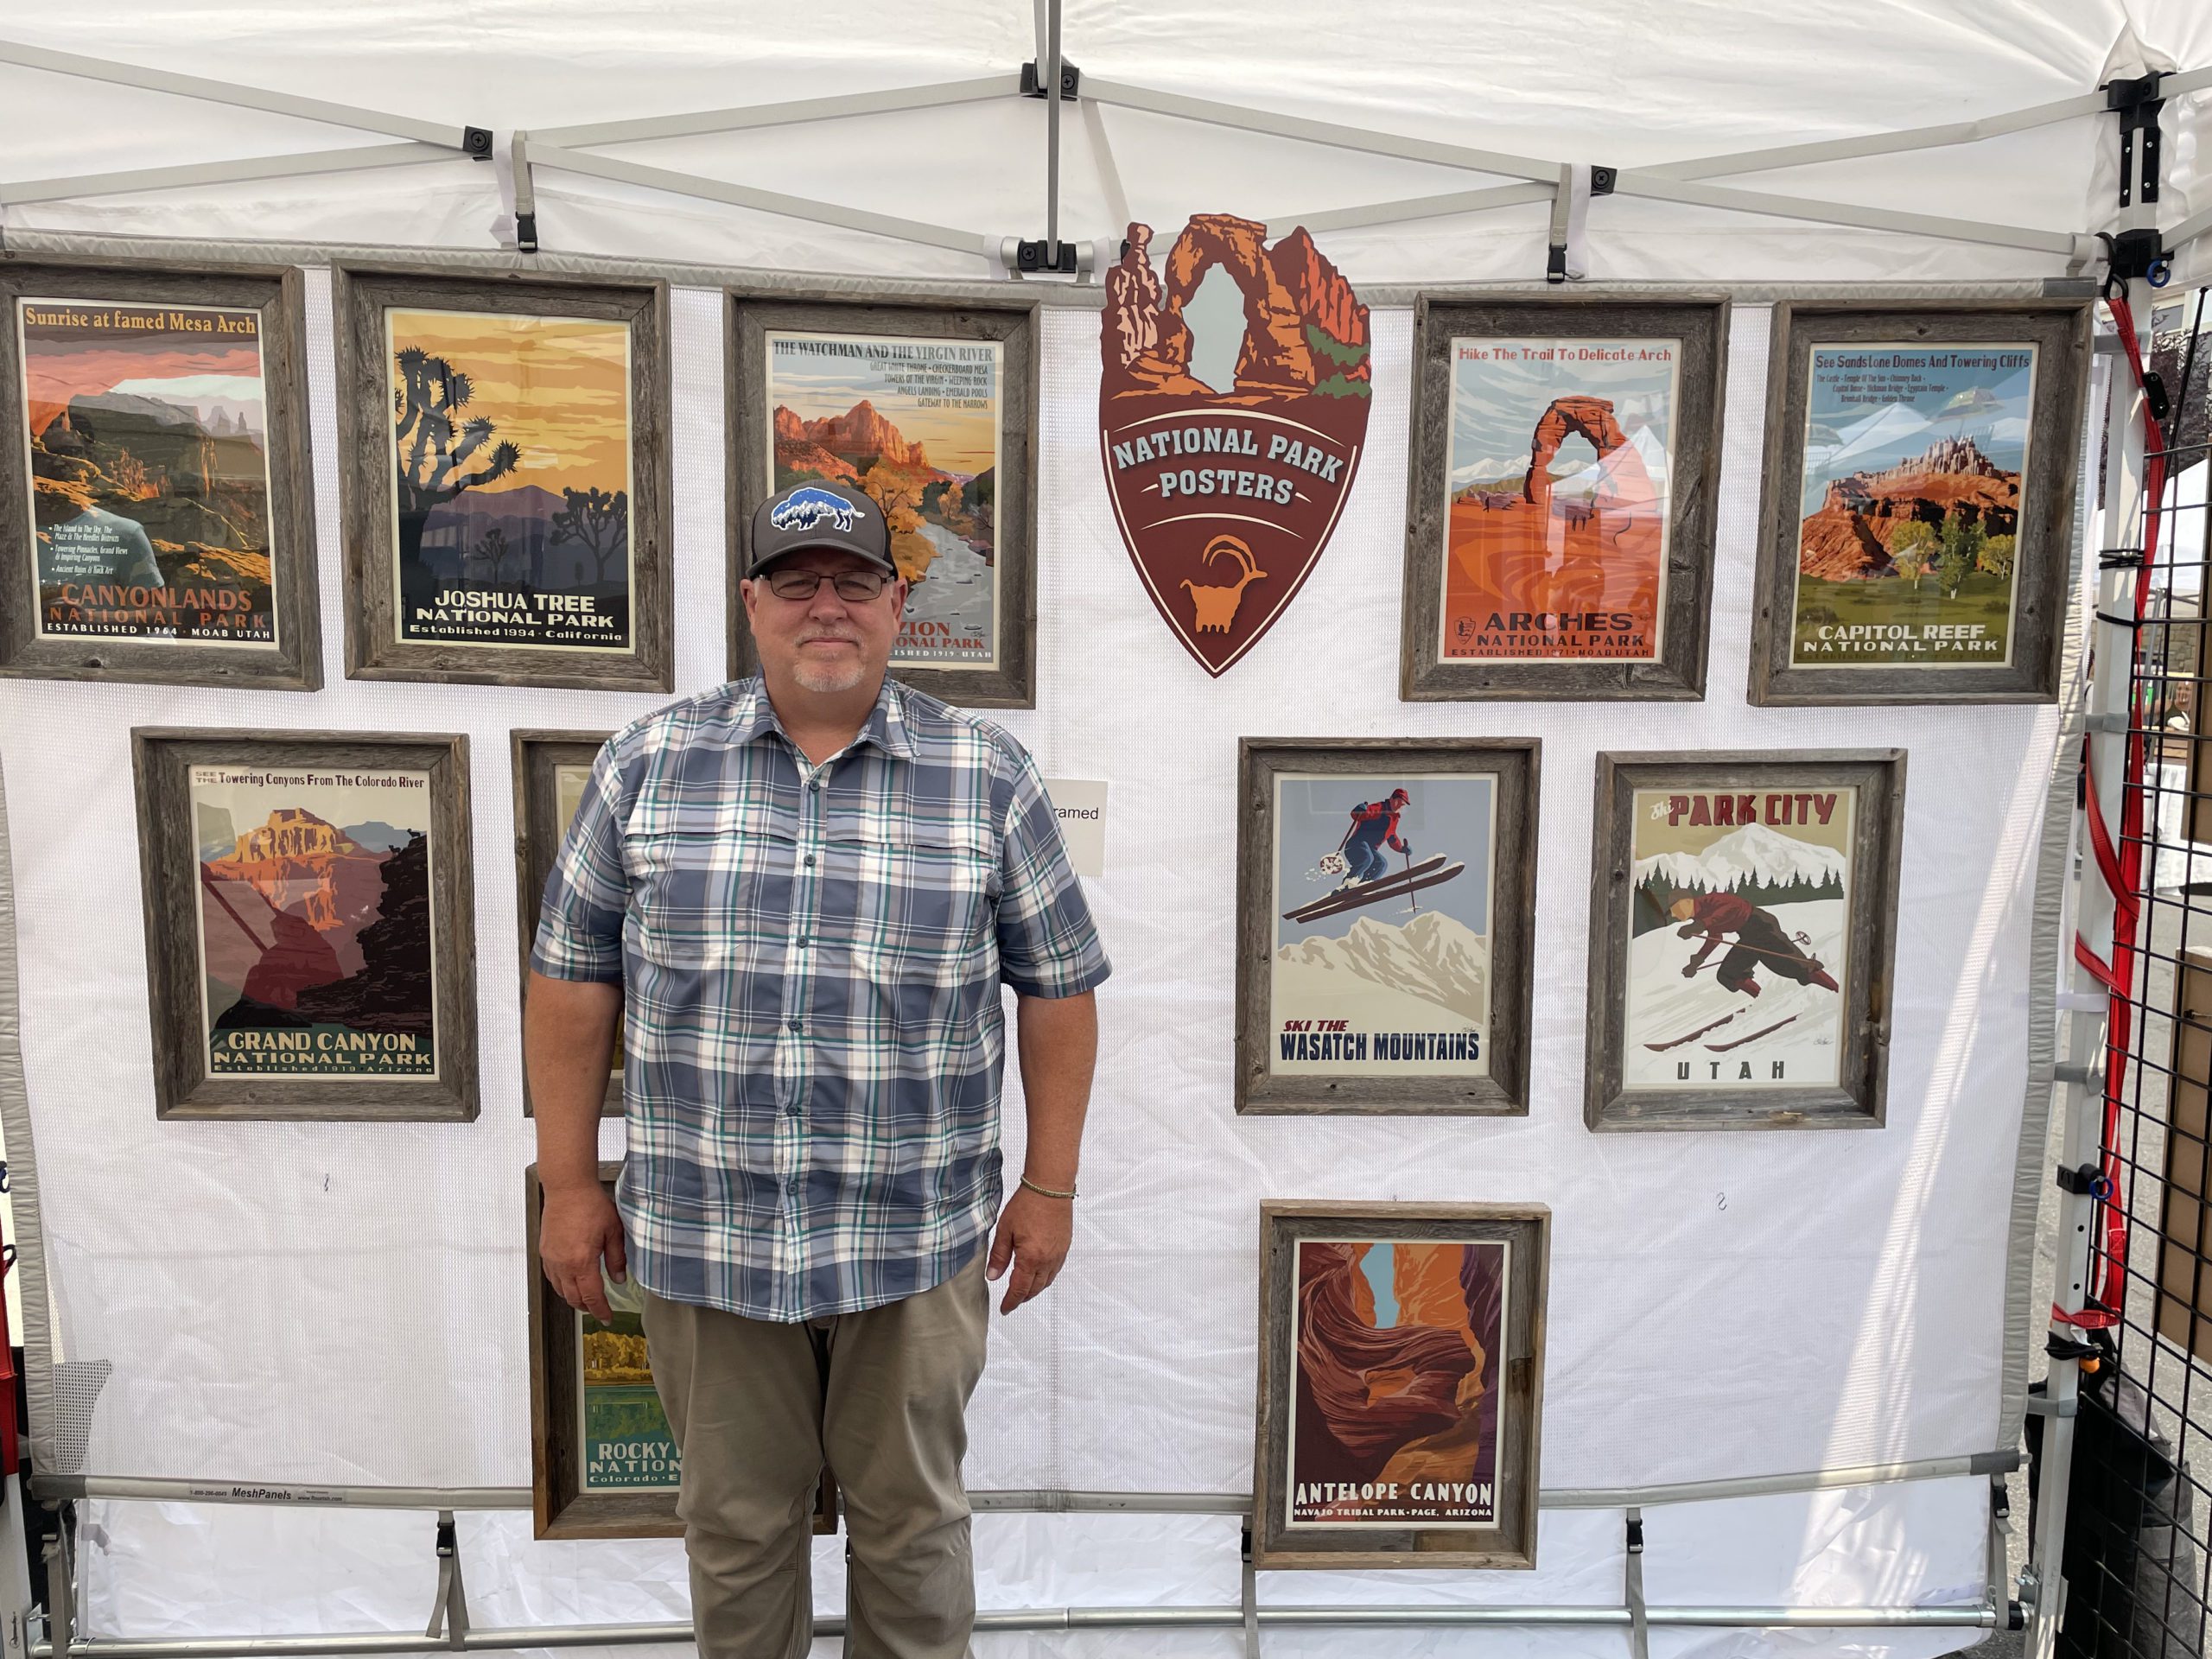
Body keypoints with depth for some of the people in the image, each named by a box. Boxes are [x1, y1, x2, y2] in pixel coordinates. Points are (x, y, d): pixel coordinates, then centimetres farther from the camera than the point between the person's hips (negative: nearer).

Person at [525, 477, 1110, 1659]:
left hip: (914, 1241, -1)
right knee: (735, 1524, 18)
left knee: (910, 1519, 16)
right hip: (699, 1238, 1)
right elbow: (574, 979, 4)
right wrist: (570, 1183, 3)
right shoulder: (648, 765, 0)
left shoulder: (988, 779, -3)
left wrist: (1049, 1186, 0)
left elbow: (1057, 986, 1)